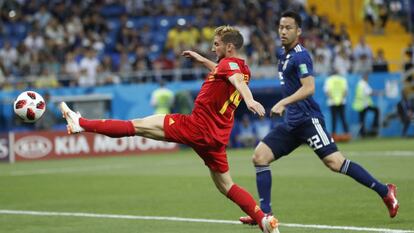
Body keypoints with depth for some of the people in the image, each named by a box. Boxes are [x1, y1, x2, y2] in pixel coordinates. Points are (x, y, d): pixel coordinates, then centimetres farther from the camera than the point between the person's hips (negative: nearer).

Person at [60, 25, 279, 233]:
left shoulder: (230, 63, -11)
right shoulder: (241, 68, 15)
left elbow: (237, 80, -35)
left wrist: (249, 100, -54)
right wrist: (202, 59, 40)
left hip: (197, 126, -8)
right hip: (216, 136, 8)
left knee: (138, 126, -4)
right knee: (225, 185, 14)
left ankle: (81, 124, -1)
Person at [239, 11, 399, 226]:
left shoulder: (300, 56, -12)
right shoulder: (284, 55, 15)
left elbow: (309, 88, -24)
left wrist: (283, 102, -32)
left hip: (308, 119, -9)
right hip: (291, 123, 9)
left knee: (335, 163, -16)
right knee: (260, 156, -2)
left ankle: (385, 192, -6)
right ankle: (264, 213, -1)